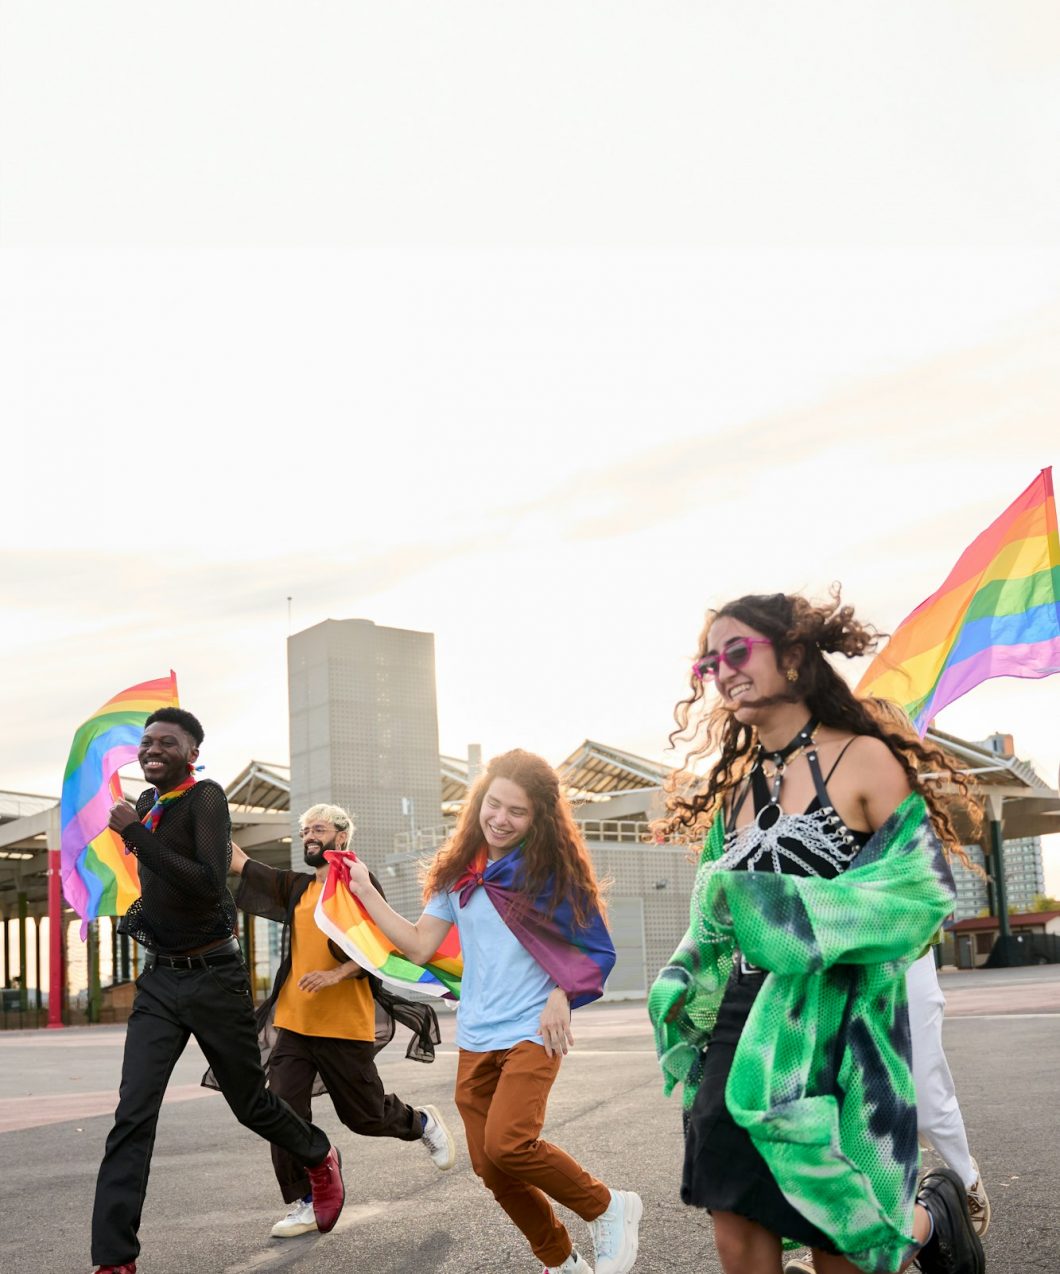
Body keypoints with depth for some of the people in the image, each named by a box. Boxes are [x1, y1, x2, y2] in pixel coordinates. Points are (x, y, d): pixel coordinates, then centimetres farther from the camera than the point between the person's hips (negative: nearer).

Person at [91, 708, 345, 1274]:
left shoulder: (205, 797, -14)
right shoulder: (148, 803, 7)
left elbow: (209, 882, -28)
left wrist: (136, 833, -27)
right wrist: (145, 909, 13)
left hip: (214, 978, -5)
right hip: (159, 979, 5)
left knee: (250, 1102, 12)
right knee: (133, 1115, -8)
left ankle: (320, 1159, 42)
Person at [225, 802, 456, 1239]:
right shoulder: (296, 887, 12)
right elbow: (238, 862, 8)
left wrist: (336, 975, -24)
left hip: (344, 1026, -5)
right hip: (293, 1023, 5)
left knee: (365, 1115, 8)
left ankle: (423, 1123, 37)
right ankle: (304, 1203, 6)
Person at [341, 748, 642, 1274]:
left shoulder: (554, 868, -5)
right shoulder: (458, 874, 7)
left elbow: (595, 950, -1)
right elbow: (420, 946, 5)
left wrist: (562, 995, -17)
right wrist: (367, 893, 0)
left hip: (533, 1031, -5)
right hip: (474, 1038, 5)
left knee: (507, 1143, -24)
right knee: (492, 1169, 5)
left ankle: (607, 1208, -1)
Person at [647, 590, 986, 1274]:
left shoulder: (863, 759, -3)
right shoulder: (733, 789, 14)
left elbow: (924, 884, -9)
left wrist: (788, 914, -17)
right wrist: (684, 990, 5)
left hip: (834, 1027, -5)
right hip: (742, 1031, 5)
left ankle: (930, 1215, 32)